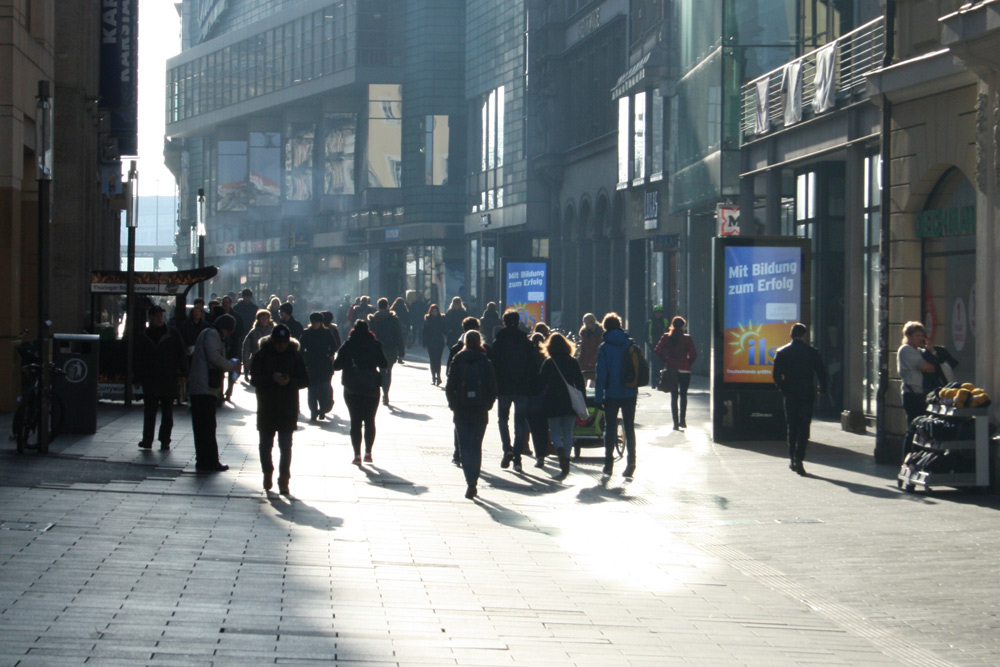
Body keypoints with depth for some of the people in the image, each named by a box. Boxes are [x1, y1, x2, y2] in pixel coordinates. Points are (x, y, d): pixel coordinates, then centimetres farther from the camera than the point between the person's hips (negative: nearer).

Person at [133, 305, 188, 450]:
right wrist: (138, 378, 7)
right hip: (150, 380, 1)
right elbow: (138, 359, 11)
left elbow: (182, 354, 3)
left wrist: (183, 374, -6)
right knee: (149, 411, -3)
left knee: (167, 412, 5)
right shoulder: (143, 336, 8)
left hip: (169, 380, -1)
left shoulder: (173, 334, 3)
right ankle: (147, 440, 0)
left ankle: (165, 440, 10)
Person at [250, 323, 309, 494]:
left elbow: (305, 380, 0)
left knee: (285, 446, -3)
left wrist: (290, 381, -20)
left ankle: (284, 480, 2)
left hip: (288, 410, -1)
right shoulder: (262, 355, -1)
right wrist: (272, 378, -25)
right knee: (265, 445, 9)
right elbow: (255, 379, -7)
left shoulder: (295, 356, 1)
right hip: (266, 408, 1)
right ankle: (267, 474, 29)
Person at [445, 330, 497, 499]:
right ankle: (474, 482, 13)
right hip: (480, 412, 1)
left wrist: (454, 405, 8)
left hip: (461, 411, -1)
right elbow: (493, 388, -2)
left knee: (466, 447, 1)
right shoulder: (485, 362, -2)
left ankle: (470, 482, -13)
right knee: (477, 447, 13)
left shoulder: (458, 361, -4)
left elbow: (450, 387, -3)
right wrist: (488, 404, 10)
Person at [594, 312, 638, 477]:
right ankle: (631, 460, -2)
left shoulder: (604, 348, -8)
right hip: (630, 393, 3)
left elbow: (600, 374, -9)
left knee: (610, 428, 7)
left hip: (612, 394, -3)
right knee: (629, 427, 10)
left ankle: (609, 463, 7)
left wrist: (598, 397, -6)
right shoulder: (630, 344, 2)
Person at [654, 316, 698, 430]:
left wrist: (666, 362, 1)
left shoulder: (666, 337, -1)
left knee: (674, 396, 6)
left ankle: (676, 423, 2)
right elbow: (693, 354, -11)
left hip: (671, 370, 1)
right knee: (683, 395, 14)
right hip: (684, 370, -1)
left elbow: (658, 351, -8)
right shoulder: (687, 338, -5)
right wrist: (687, 363, 5)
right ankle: (682, 420, 6)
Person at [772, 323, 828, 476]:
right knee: (804, 428, -1)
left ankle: (792, 459, 17)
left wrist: (783, 390, 10)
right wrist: (822, 390, 12)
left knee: (792, 427, 14)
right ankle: (799, 459, -13)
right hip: (807, 395, -1)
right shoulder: (812, 352, -3)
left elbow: (776, 375, -4)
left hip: (790, 396, 1)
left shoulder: (782, 352, -1)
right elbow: (822, 373, -2)